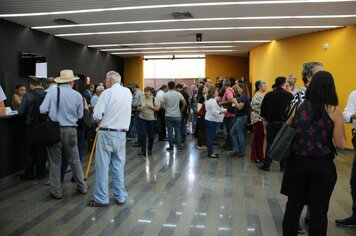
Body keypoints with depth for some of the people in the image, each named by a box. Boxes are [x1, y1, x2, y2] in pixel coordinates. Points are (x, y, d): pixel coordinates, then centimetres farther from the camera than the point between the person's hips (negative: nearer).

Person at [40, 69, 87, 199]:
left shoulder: (52, 92, -8)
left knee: (55, 162, 8)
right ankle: (82, 186, 26)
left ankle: (56, 192, 16)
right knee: (75, 160, 16)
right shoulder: (77, 95, -3)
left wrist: (53, 112, 9)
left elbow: (42, 110, -12)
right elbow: (79, 115, 5)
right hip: (70, 131, 1)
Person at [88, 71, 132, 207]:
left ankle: (102, 199, 8)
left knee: (102, 166, 3)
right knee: (119, 166, 13)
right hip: (122, 134, 5)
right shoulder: (128, 92, 7)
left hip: (106, 133, -5)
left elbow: (97, 115, -12)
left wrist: (100, 122, 8)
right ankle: (120, 197, 18)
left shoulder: (107, 93, -9)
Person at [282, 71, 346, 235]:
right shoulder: (334, 111, -9)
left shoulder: (298, 107, -1)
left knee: (293, 205, 14)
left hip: (297, 162, 3)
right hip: (322, 166, -2)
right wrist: (338, 123, 6)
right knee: (318, 210, 10)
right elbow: (340, 144, -8)